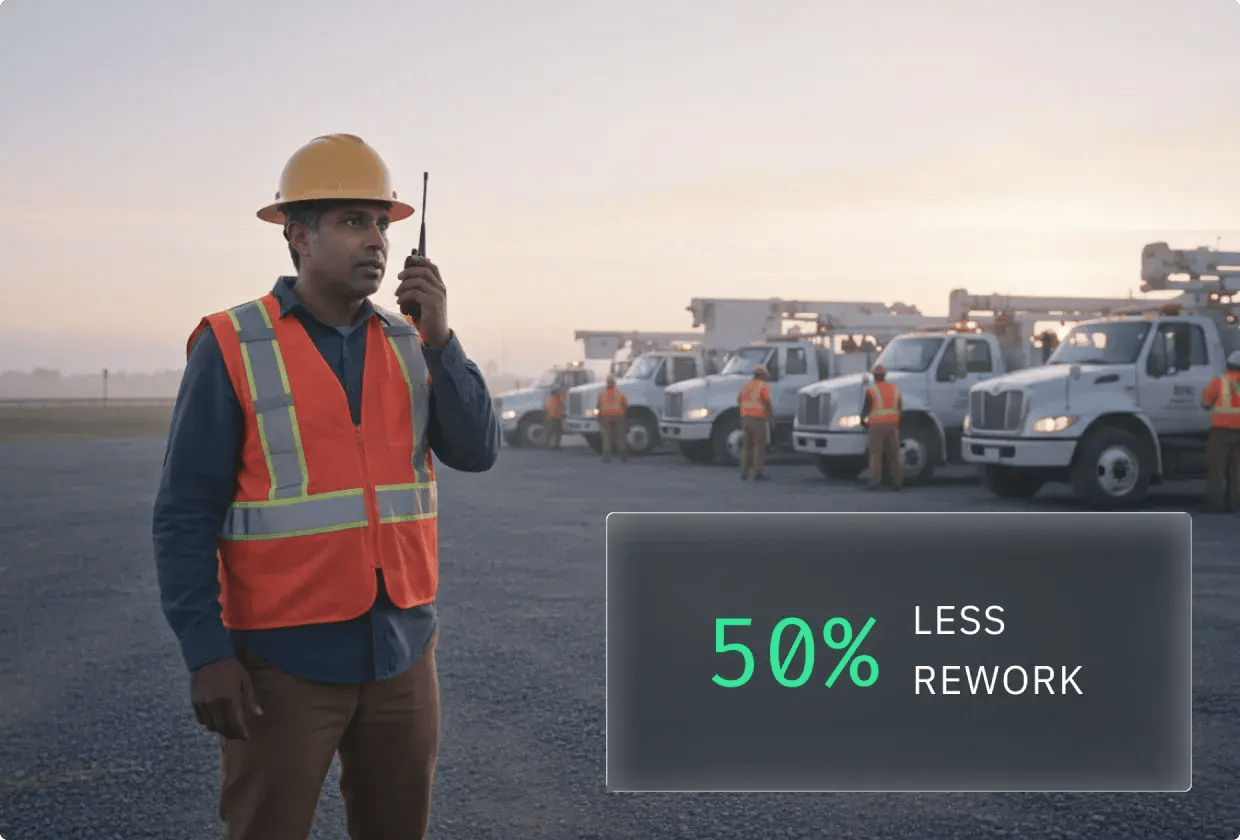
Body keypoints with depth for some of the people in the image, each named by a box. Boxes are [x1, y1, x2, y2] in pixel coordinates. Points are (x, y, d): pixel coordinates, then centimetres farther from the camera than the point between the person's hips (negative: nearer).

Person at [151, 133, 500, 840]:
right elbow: (186, 514, -9)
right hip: (284, 659, -4)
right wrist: (205, 654, -15)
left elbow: (476, 452, -4)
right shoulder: (232, 349, -9)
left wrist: (440, 336, -14)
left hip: (402, 649, 5)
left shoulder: (407, 345, 6)